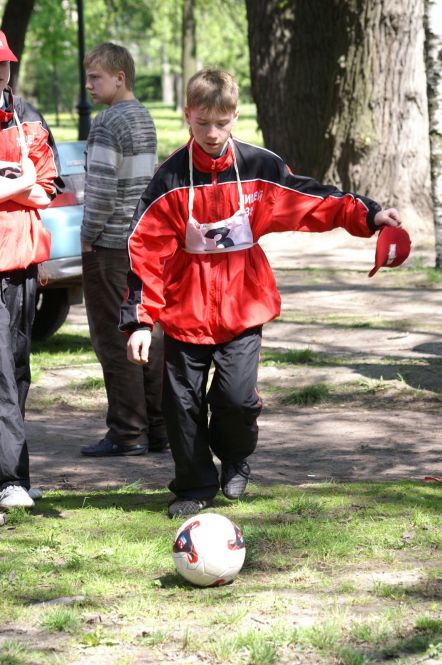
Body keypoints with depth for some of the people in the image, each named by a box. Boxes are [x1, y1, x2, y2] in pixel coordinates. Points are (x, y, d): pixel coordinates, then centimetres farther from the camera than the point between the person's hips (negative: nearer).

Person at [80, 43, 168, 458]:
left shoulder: (108, 123, -15)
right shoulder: (144, 120, 14)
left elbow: (101, 186, -20)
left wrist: (88, 235, -11)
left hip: (111, 243, -9)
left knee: (115, 340, -5)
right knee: (148, 334, 10)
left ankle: (127, 433, -4)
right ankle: (158, 428, 13)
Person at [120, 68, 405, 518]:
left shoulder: (258, 167, 0)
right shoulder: (171, 179, -6)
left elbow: (310, 199, 9)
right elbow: (146, 252, -8)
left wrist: (367, 215, 1)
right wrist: (139, 320, -13)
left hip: (243, 308, 0)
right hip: (185, 312, 0)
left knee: (237, 396, -12)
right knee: (183, 404, 4)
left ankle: (234, 460, 19)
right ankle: (195, 485, 22)